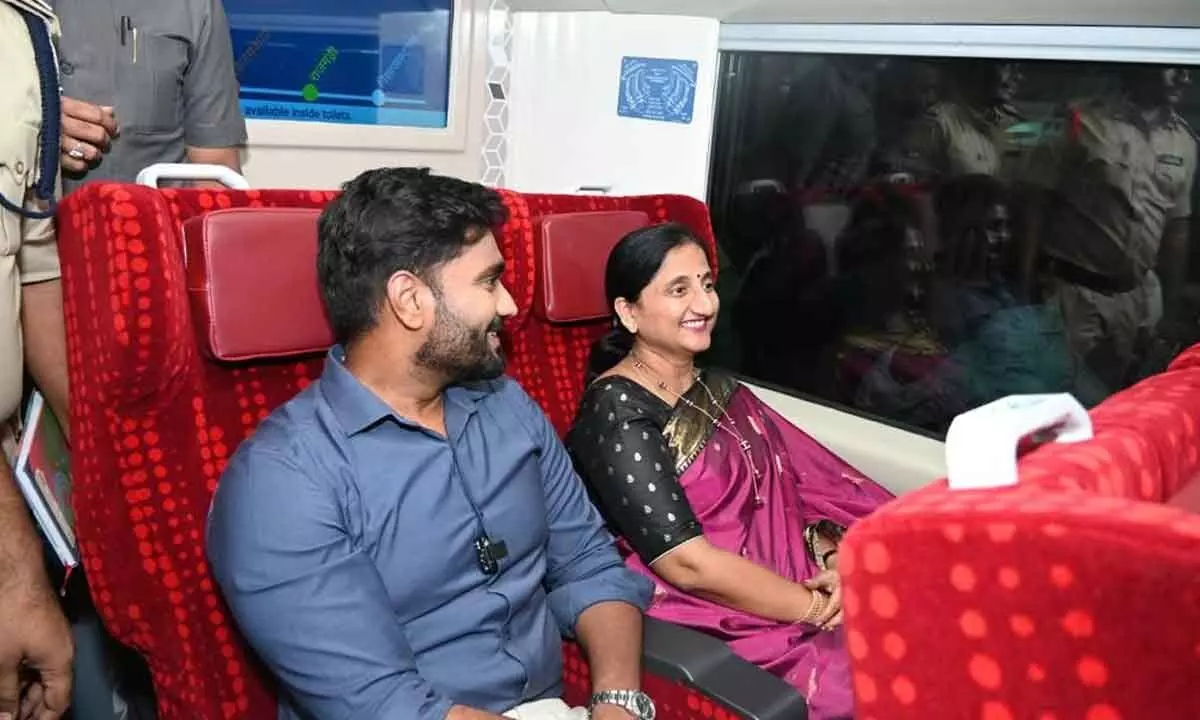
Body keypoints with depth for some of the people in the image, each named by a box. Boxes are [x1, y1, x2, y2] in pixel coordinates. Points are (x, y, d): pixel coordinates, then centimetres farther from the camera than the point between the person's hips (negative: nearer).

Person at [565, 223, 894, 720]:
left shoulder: (719, 387, 14)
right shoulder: (616, 412, -12)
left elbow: (802, 480, 8)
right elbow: (687, 563, -19)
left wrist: (833, 559, -11)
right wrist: (818, 606, -15)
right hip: (720, 626, -8)